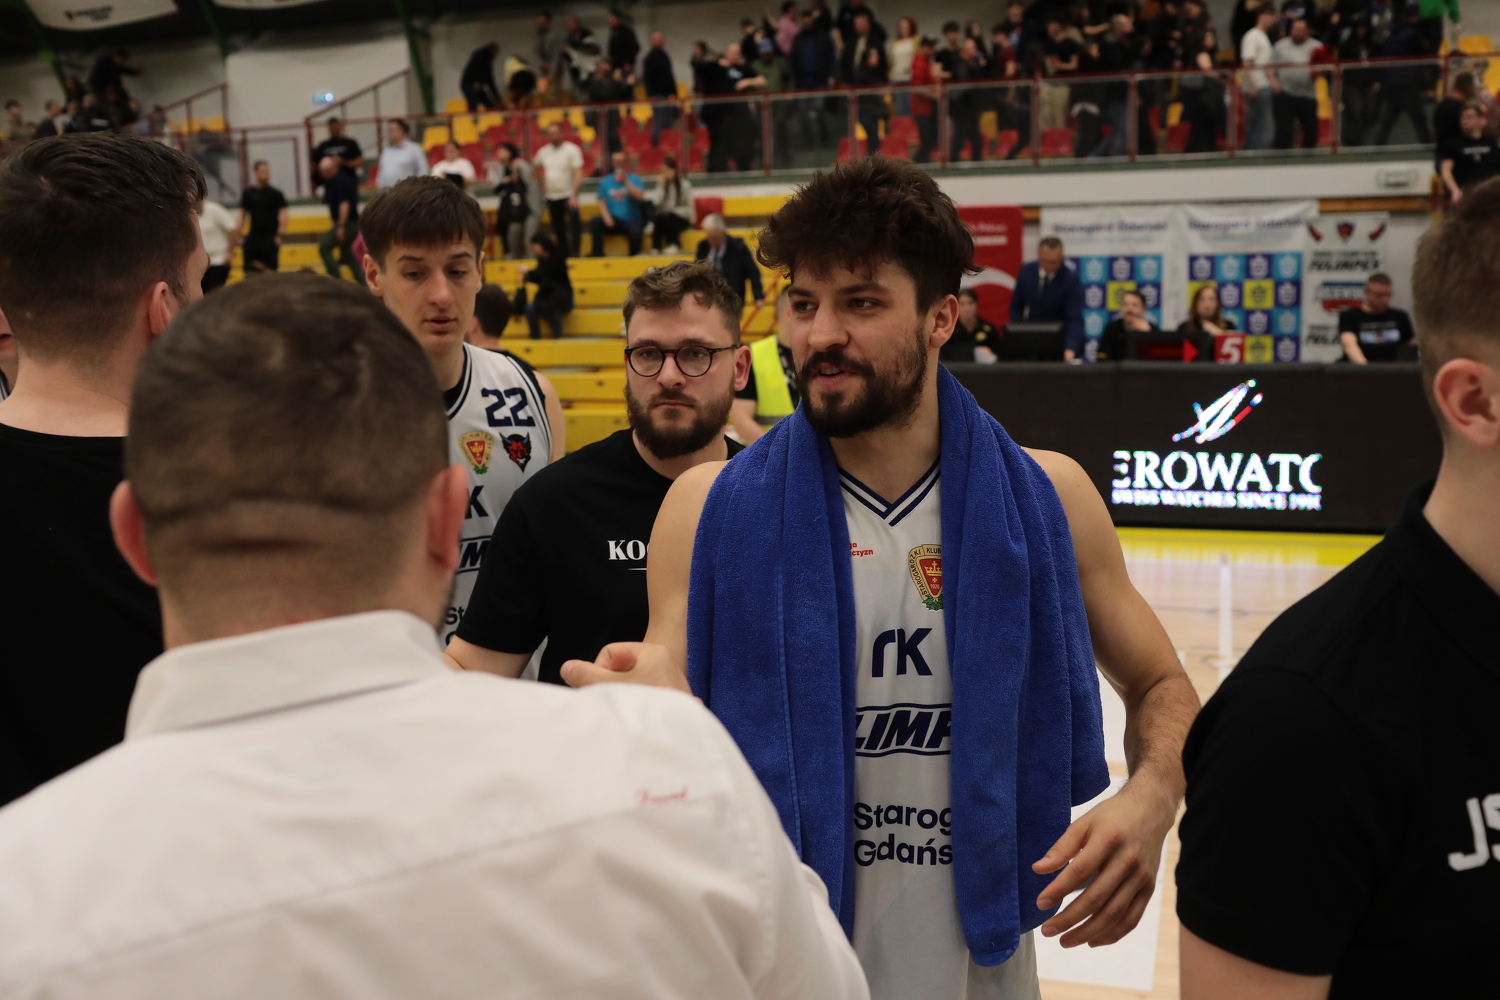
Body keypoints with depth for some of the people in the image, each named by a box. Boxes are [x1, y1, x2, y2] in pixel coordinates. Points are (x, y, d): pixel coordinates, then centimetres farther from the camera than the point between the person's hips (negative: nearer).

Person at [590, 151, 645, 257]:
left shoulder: (634, 179, 8)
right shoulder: (605, 182, 12)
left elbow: (639, 197, -8)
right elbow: (601, 202, 4)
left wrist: (626, 181, -11)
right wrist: (606, 217, -14)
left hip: (631, 220, -2)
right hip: (613, 220, 2)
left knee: (635, 232, -35)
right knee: (595, 221, -27)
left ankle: (633, 255, -8)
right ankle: (597, 253, -18)